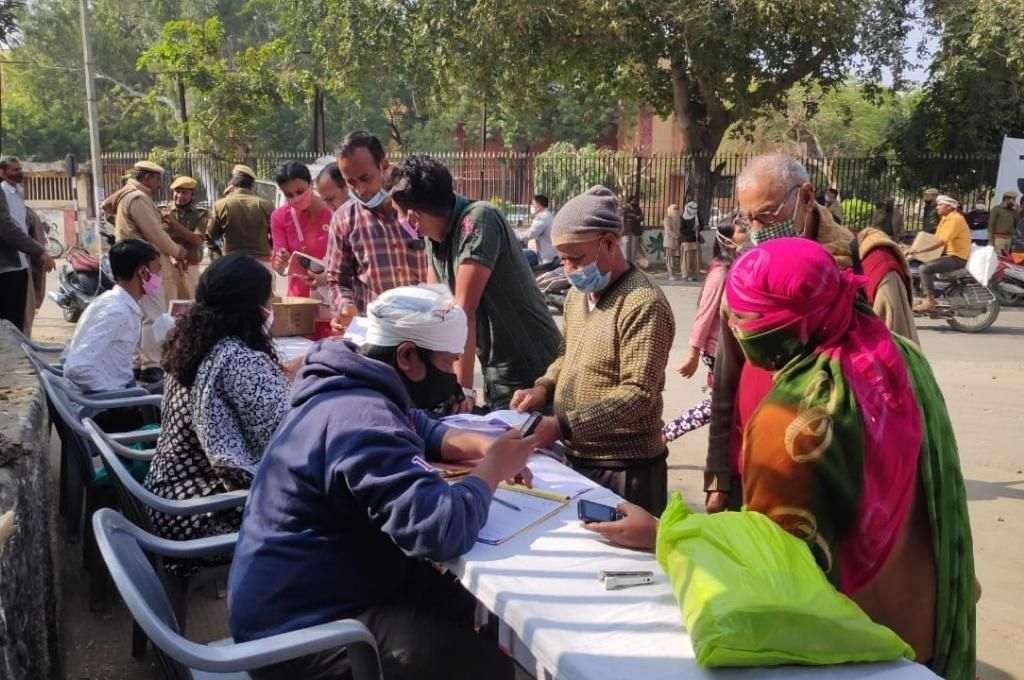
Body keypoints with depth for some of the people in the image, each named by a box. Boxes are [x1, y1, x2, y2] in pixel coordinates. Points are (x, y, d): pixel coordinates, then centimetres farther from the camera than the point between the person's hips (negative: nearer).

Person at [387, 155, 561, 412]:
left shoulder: (477, 220, -21)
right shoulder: (434, 236, 4)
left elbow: (463, 310, -25)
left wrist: (463, 387, -27)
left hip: (529, 374, -7)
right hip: (495, 374, 8)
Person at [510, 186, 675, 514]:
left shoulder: (643, 304, -20)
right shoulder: (578, 293, 8)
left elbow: (638, 394, -24)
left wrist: (562, 426, -29)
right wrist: (544, 388, 0)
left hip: (624, 469, -8)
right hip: (576, 457, 8)